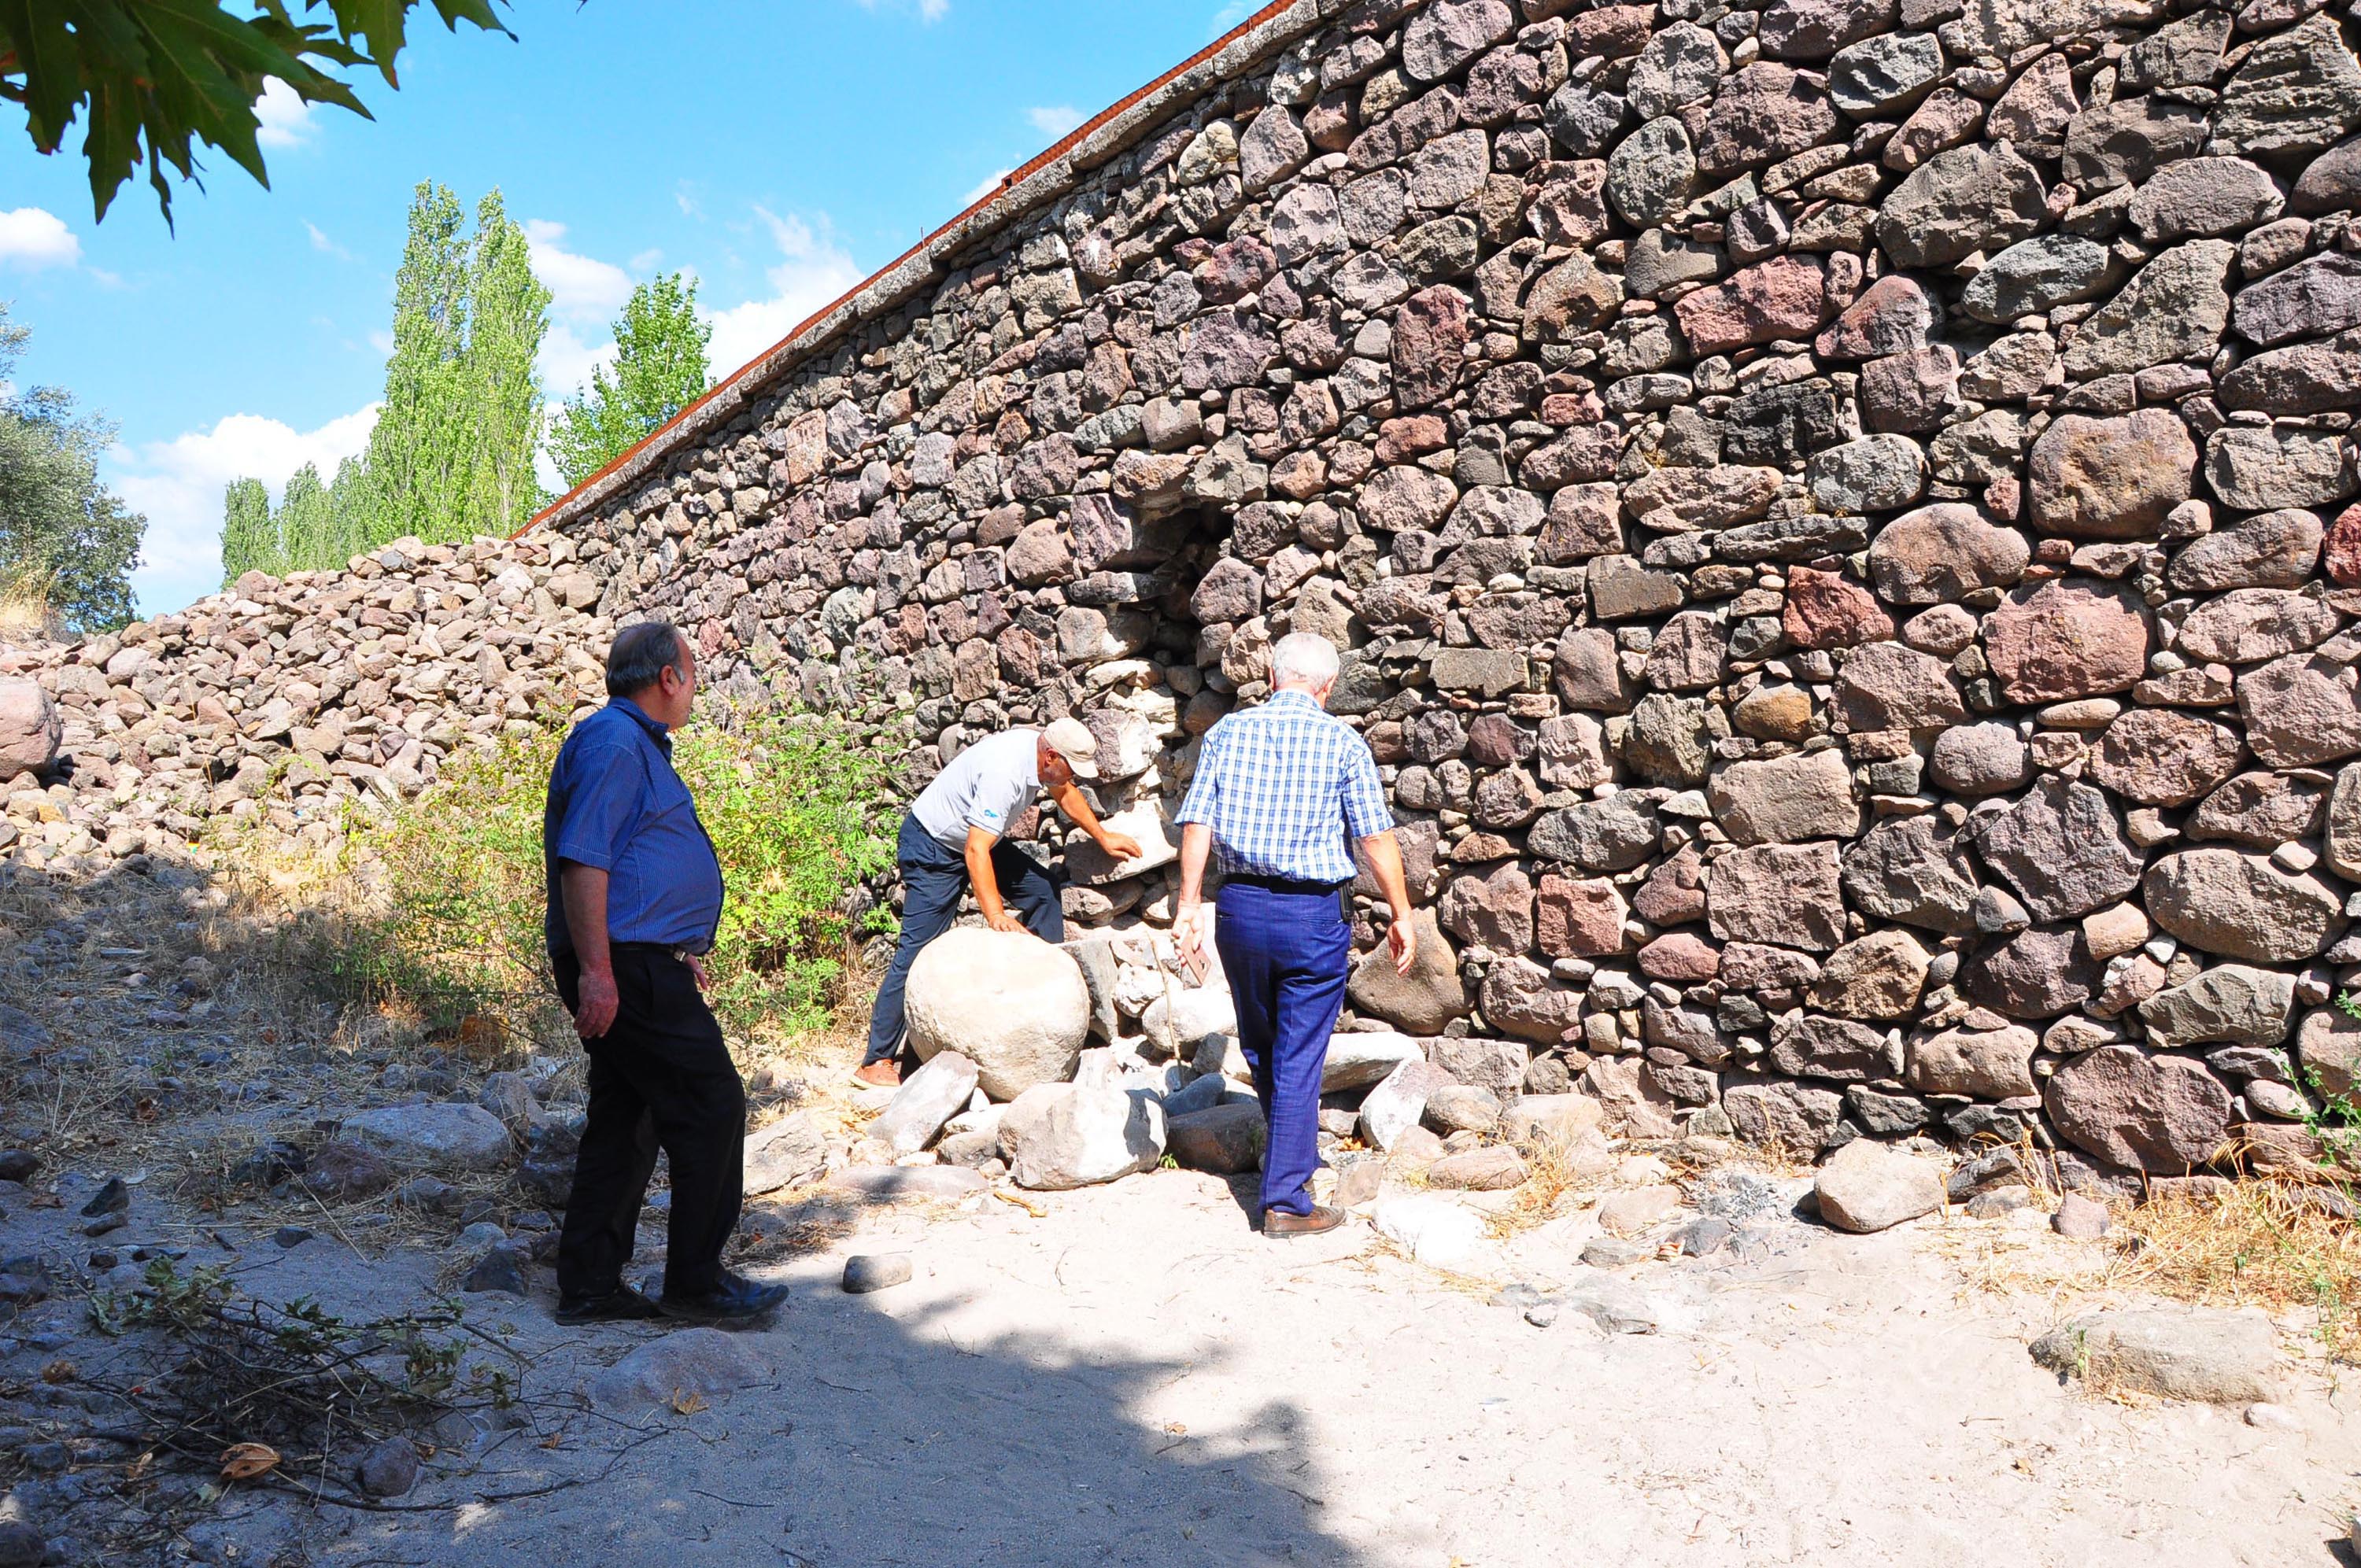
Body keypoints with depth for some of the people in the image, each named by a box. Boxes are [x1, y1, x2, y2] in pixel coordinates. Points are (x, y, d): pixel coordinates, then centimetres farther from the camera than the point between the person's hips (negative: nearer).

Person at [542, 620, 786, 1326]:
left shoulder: (638, 745, 22)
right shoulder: (612, 741, -12)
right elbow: (582, 859, -21)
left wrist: (682, 952, 31)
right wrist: (595, 969, -26)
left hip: (640, 969, 11)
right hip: (628, 969, -11)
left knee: (624, 1123, 13)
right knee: (712, 1109, -6)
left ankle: (588, 1287, 20)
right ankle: (695, 1282, 4)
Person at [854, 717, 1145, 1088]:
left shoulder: (1044, 754, -7)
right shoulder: (1004, 773, -34)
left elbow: (1066, 793, 17)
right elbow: (976, 851, -38)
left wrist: (1103, 837, 22)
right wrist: (996, 916, -41)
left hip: (977, 837, 10)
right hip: (932, 847, -9)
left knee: (1042, 887, 7)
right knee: (918, 950, -12)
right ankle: (875, 1062, -9)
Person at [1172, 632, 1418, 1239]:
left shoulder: (1227, 733, 3)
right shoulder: (1342, 742, -5)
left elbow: (1197, 824, -1)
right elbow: (1376, 836, -6)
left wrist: (1188, 905, 4)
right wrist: (1401, 914, 2)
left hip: (1239, 906, 4)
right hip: (1311, 914, -3)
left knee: (1260, 1049, 21)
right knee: (1299, 1057, 3)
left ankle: (1296, 1154, 42)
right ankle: (1285, 1199, 7)